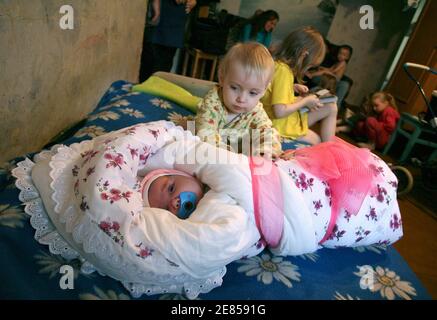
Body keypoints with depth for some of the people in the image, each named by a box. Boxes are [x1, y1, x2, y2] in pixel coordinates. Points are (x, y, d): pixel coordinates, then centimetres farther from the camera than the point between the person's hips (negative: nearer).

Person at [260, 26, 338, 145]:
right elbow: (279, 111, -30)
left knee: (331, 107, 9)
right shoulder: (283, 71, -25)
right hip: (282, 125, -9)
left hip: (289, 116, 9)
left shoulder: (277, 63, 2)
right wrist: (305, 101, -15)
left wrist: (294, 87, 8)